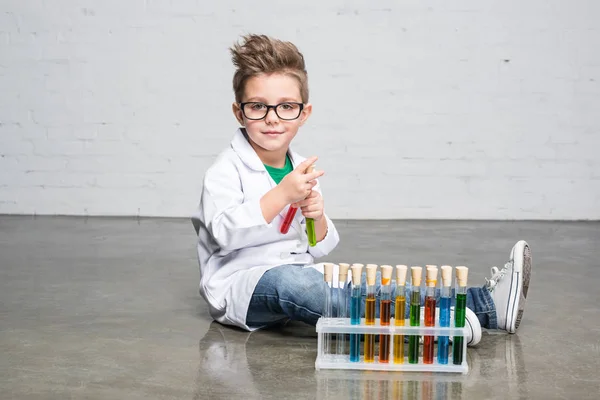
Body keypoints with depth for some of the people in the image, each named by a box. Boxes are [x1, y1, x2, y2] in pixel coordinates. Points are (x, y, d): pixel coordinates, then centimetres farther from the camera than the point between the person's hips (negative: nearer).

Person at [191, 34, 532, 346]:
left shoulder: (303, 170, 12)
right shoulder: (226, 171, -8)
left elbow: (317, 251, 14)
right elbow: (223, 233, -26)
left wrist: (318, 220, -9)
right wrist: (280, 196, -31)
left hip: (298, 275, 7)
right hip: (241, 284, -7)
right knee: (289, 280, -38)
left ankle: (489, 304, -15)